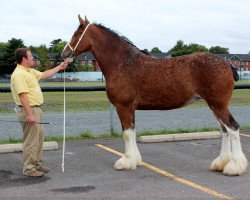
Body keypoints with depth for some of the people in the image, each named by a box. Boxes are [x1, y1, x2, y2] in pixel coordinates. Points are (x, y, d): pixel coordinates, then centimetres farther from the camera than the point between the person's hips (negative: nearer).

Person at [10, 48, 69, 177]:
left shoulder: (30, 71, 14)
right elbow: (23, 95, -25)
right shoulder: (19, 74, -19)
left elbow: (44, 75, 27)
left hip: (36, 110, 11)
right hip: (29, 111, -11)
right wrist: (29, 114, -28)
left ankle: (37, 164, 29)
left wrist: (59, 68, 27)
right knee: (31, 141, -4)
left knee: (39, 137, 18)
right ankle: (28, 169, 5)